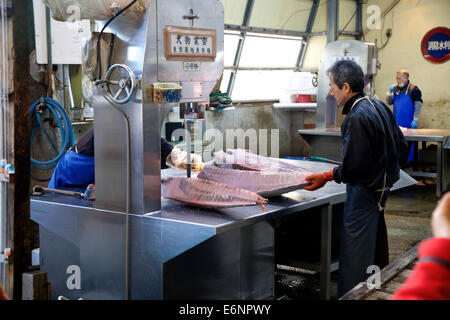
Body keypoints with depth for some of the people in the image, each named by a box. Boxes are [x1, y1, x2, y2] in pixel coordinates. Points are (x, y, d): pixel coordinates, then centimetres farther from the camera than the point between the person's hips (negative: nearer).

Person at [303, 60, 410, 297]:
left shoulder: (357, 118, -24)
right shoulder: (379, 106, 5)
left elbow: (354, 166, -26)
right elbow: (402, 147, 12)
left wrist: (327, 177, -16)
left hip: (365, 191, -10)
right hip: (383, 184, 10)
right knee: (375, 246, 24)